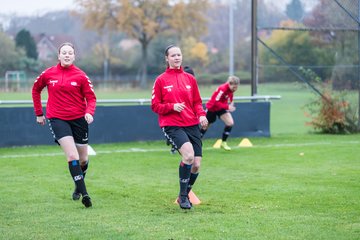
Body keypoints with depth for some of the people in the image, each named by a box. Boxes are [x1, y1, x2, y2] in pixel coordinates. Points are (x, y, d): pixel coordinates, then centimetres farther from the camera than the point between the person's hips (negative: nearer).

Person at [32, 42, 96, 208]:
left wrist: (89, 113, -22)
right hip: (57, 118, -1)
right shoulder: (48, 74, -1)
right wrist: (39, 113, 16)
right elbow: (36, 90, 15)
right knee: (72, 156, -18)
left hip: (79, 119, 2)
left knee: (83, 159, 12)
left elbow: (91, 98, -2)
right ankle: (84, 193, -17)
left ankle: (78, 187, 39)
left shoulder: (80, 76, -3)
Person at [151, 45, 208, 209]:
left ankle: (185, 195, 23)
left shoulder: (190, 79, 13)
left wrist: (201, 114, -4)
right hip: (171, 125, -4)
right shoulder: (161, 80, 3)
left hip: (192, 124, 4)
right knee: (188, 154, -27)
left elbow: (197, 102, 17)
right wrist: (172, 107, -14)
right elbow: (155, 106, 2)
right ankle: (183, 196, -11)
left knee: (196, 165, -3)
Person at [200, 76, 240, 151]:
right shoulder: (222, 89, -34)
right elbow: (216, 102, -36)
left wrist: (231, 104, -4)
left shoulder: (231, 89, -11)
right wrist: (227, 107, -41)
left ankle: (223, 142, -1)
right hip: (212, 108, -6)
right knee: (205, 126, 8)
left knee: (230, 123, -14)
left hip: (221, 108, 6)